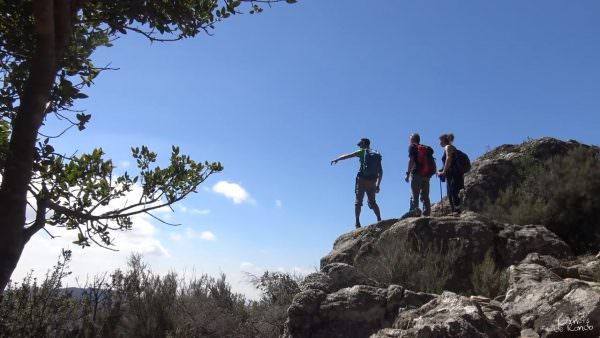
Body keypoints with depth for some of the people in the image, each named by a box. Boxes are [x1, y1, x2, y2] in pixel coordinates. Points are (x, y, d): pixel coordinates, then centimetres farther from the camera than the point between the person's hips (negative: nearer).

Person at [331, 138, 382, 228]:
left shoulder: (363, 152, 2)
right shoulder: (377, 155, 14)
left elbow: (347, 156, 4)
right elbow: (380, 172, 12)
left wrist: (337, 159, 18)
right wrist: (378, 185, 16)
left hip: (362, 179, -4)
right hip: (372, 182, 4)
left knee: (358, 201, 1)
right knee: (372, 202, 15)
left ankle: (357, 222, -5)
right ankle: (379, 220, 4)